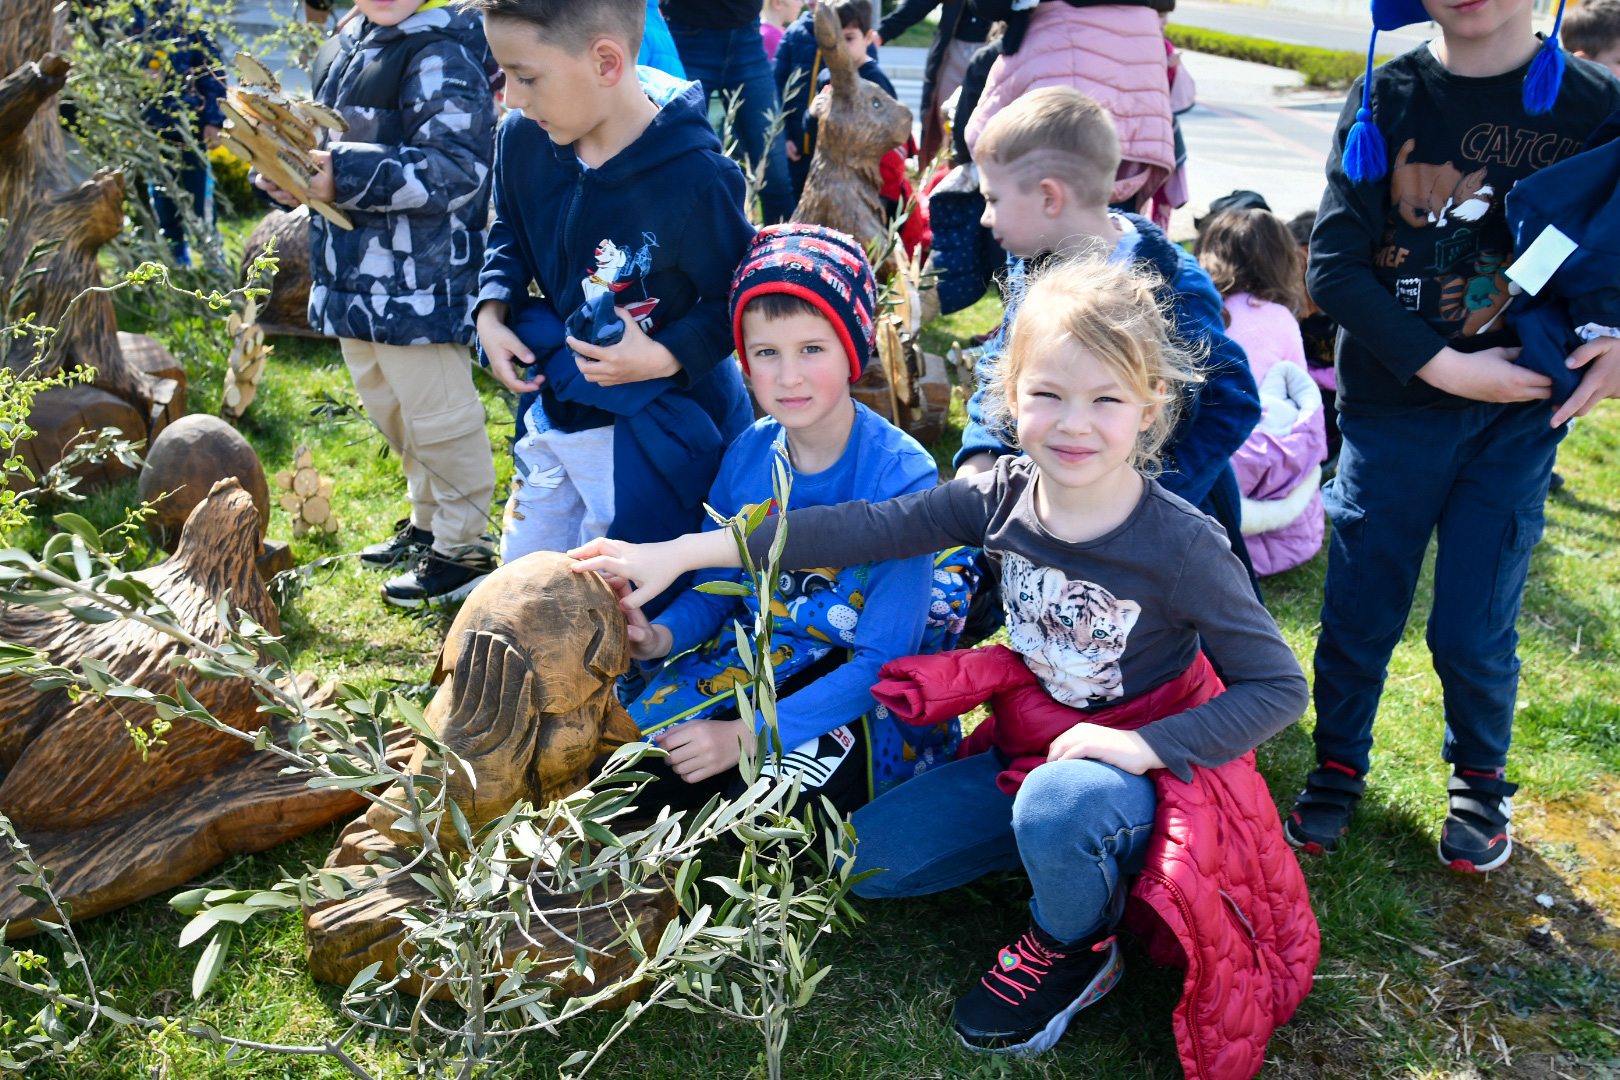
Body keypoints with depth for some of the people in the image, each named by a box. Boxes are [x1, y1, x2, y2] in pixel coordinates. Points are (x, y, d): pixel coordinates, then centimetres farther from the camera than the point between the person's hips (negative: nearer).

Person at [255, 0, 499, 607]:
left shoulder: (442, 55, -15)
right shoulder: (341, 50, 13)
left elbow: (456, 169, -24)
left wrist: (344, 177, -28)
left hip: (417, 281, -10)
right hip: (355, 280, 10)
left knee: (437, 416, -1)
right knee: (389, 410, 21)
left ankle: (461, 551, 15)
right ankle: (426, 523, 39)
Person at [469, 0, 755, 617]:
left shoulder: (694, 178, -26)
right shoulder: (523, 139, -8)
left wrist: (668, 356, -25)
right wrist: (492, 309, -2)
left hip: (649, 432, -6)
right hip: (553, 408, 7)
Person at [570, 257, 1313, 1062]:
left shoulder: (1180, 545, -23)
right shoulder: (1001, 497, -10)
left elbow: (1277, 687, -16)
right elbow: (865, 529, -12)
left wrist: (1142, 745, -27)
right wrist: (681, 553, -15)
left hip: (1148, 764, -5)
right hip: (1032, 745, 6)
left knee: (1057, 805, -39)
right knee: (867, 860, 3)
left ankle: (1075, 947, -5)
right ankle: (1067, 850, 16)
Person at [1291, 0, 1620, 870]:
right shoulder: (1386, 97, -3)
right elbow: (1333, 266, -8)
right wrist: (1440, 366, -14)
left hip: (1516, 417, 0)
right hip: (1393, 407, 1)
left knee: (1473, 631, 4)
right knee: (1358, 617, 8)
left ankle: (1480, 779, 33)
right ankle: (1338, 768, 33)